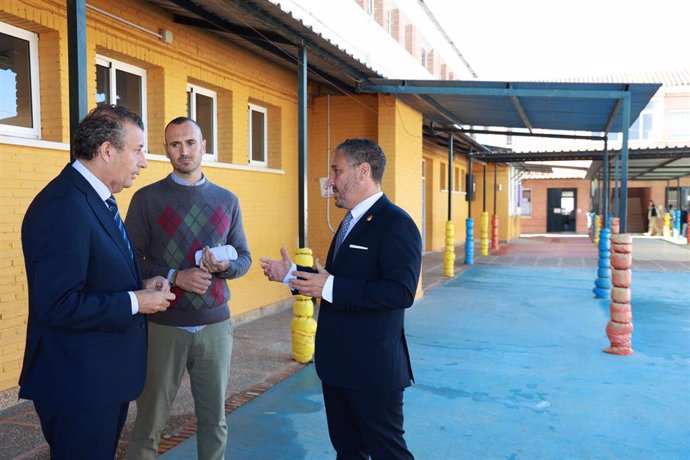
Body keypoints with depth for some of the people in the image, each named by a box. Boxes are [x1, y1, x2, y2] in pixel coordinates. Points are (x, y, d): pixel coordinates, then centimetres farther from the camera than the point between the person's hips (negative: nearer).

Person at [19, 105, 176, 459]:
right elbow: (57, 304, -29)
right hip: (79, 382, -10)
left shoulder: (96, 198, 9)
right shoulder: (63, 206, -24)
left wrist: (141, 285, 0)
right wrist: (135, 302, -20)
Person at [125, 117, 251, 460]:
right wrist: (174, 277, -18)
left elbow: (244, 258, 10)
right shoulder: (147, 198, -2)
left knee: (214, 419, 13)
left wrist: (224, 266, -12)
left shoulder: (227, 200, 7)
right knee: (149, 422, 9)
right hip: (163, 325, -2)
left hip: (215, 324, 3)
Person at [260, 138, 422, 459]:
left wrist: (330, 287, -26)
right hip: (337, 363, 9)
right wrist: (292, 274, 9)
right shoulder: (351, 221, 12)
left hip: (373, 367, -9)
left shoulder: (396, 224, -18)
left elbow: (401, 292, -28)